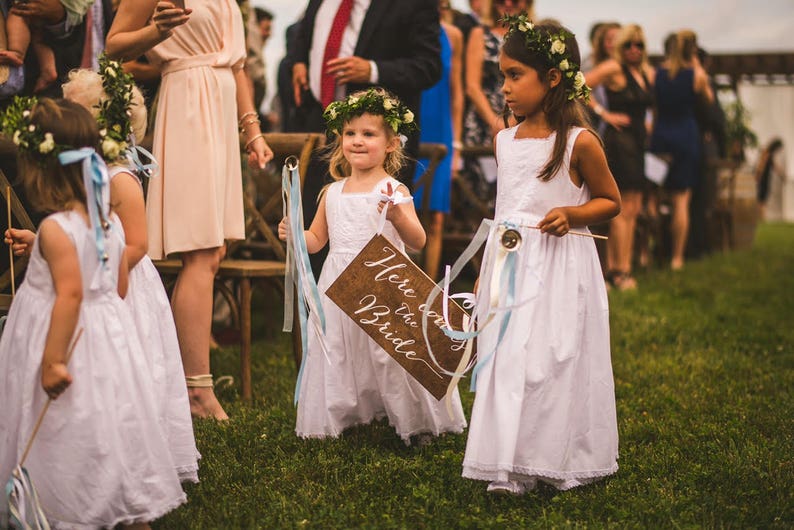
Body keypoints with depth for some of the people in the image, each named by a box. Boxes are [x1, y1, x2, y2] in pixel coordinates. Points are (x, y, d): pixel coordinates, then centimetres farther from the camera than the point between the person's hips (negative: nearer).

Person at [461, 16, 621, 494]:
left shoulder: (579, 142, -9)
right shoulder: (506, 140, 9)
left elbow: (611, 202, 1)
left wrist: (571, 213, -18)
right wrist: (486, 271, 19)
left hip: (559, 271, -6)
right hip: (508, 265, 6)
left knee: (553, 360, -3)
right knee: (506, 360, 5)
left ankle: (561, 462, 11)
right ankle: (512, 466, 12)